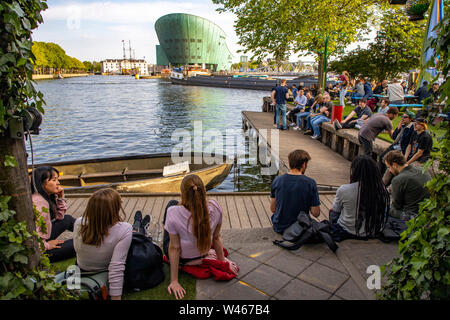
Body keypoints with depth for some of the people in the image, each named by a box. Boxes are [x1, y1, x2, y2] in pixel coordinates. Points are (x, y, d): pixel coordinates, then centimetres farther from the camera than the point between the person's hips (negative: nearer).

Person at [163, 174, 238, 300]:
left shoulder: (173, 213, -36)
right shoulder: (215, 207, -26)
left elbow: (174, 248, -27)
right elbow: (217, 238, -13)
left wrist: (174, 281, -17)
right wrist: (223, 260, 4)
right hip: (202, 254, 3)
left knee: (172, 203, 11)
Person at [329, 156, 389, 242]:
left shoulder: (343, 190, -24)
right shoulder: (382, 190, -15)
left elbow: (335, 211, -5)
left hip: (346, 233, -3)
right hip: (372, 234, 4)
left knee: (332, 212, 27)